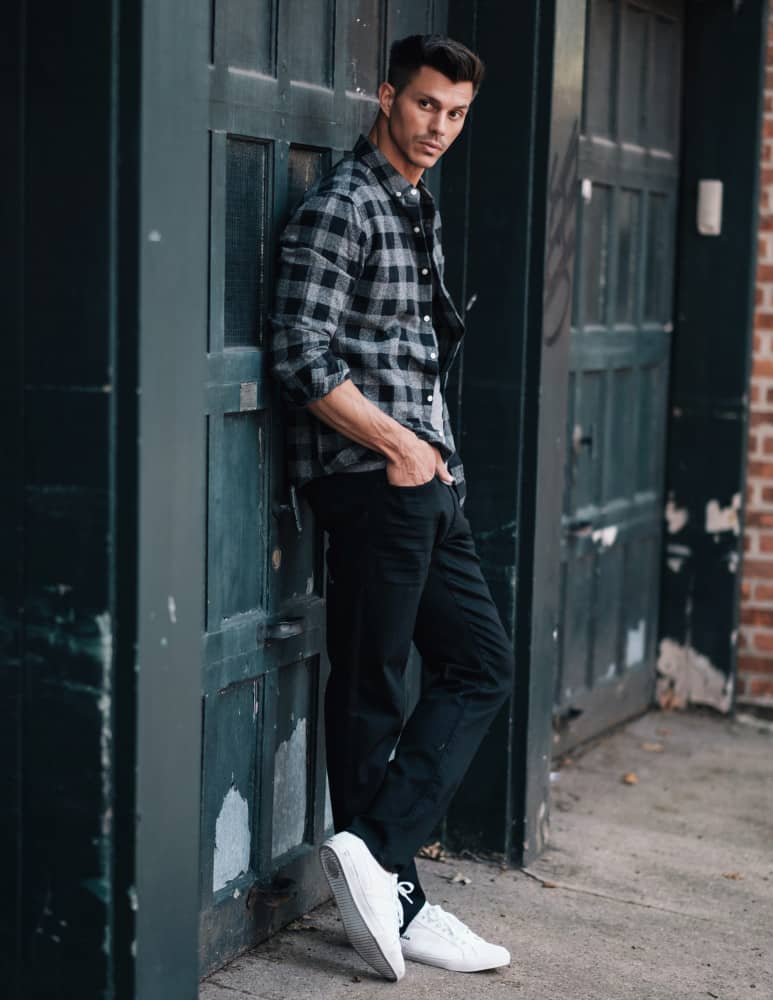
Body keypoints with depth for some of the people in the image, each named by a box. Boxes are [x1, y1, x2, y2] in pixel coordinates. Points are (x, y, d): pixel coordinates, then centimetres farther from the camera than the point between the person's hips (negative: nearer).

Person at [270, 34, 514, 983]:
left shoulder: (418, 211, 18)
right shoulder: (340, 206, -10)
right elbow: (301, 355, -17)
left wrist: (433, 450, 14)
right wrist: (399, 447, -14)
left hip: (425, 478, 10)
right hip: (369, 477, -9)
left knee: (482, 664, 9)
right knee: (371, 688, -1)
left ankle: (373, 858, 7)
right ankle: (390, 896, 8)